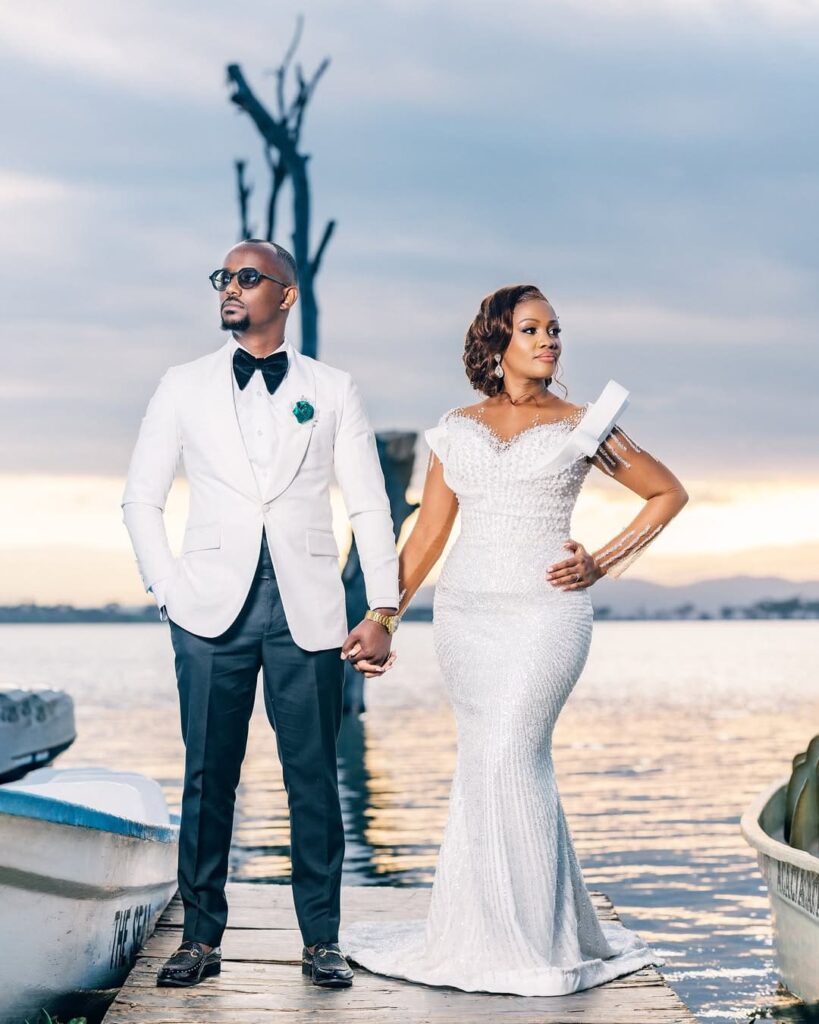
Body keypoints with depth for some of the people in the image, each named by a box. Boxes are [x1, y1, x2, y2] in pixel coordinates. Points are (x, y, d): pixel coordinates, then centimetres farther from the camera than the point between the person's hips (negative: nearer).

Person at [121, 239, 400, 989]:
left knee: (315, 778, 1)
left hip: (308, 612, 0)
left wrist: (383, 609, -4)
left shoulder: (333, 391, 8)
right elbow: (141, 498, 11)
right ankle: (202, 937, 11)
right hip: (213, 613, 1)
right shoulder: (185, 387, 10)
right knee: (208, 778, 2)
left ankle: (321, 940, 10)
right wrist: (167, 589, 0)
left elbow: (370, 506, 5)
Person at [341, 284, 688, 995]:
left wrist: (603, 564, 2)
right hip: (465, 612, 3)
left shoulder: (580, 427, 4)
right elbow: (427, 536, 13)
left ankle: (532, 940, -2)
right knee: (492, 762, 4)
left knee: (507, 757, -12)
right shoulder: (457, 429, 11)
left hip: (546, 612, -3)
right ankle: (479, 932, 14)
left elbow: (670, 493, 12)